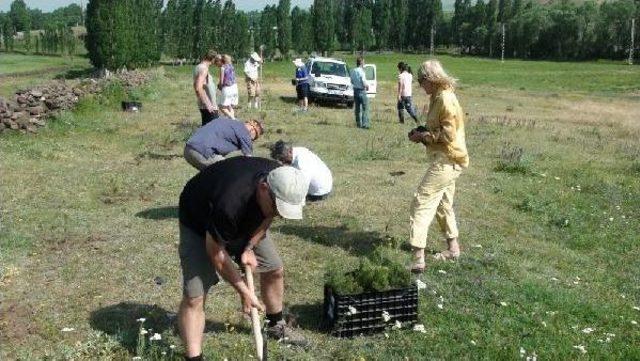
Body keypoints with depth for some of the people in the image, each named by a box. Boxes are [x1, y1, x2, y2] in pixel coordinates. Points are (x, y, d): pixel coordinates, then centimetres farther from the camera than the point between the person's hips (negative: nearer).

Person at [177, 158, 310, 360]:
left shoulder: (282, 181, -27)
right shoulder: (229, 203, -45)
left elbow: (266, 216, -3)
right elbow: (215, 252, -28)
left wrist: (249, 248, -14)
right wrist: (243, 291, -22)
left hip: (245, 220, 6)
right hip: (199, 226, -6)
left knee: (275, 270, 10)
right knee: (194, 296, -16)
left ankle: (276, 327, 33)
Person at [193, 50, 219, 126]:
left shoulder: (198, 67, 12)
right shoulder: (204, 68, -16)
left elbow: (196, 86, 23)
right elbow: (198, 88, -26)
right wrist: (208, 104, -24)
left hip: (203, 106, 10)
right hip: (209, 108, -10)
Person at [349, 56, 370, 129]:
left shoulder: (353, 71, 5)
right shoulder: (361, 71, -16)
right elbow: (364, 83, -18)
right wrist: (367, 86, 1)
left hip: (355, 90, 7)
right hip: (362, 91, -7)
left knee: (357, 108, 13)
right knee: (365, 108, -3)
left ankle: (358, 123, 18)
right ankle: (365, 124, -9)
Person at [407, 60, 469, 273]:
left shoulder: (445, 99, -18)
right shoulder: (439, 97, 13)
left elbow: (447, 135, -22)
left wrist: (423, 136, -12)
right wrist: (423, 134, 6)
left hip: (446, 161, -11)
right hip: (446, 160, 11)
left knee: (421, 203, -14)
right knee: (443, 204, 22)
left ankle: (418, 259, -18)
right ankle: (453, 248, 38)